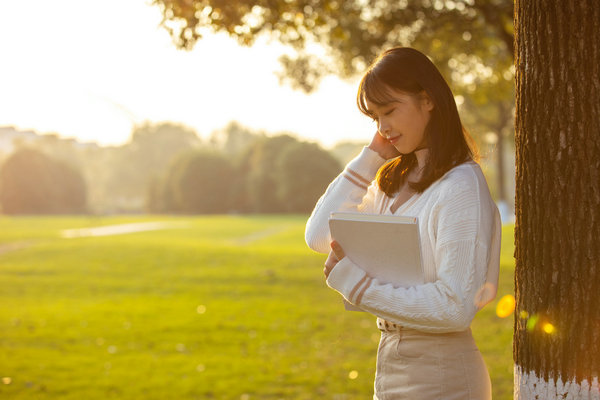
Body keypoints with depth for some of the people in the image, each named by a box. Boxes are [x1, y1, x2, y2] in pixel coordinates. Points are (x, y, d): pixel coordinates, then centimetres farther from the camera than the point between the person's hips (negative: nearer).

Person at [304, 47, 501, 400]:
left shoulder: (461, 186, -15)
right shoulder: (394, 180, 9)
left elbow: (456, 307, -21)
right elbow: (319, 236, 2)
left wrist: (356, 283, -17)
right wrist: (371, 157, 1)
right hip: (392, 367, 7)